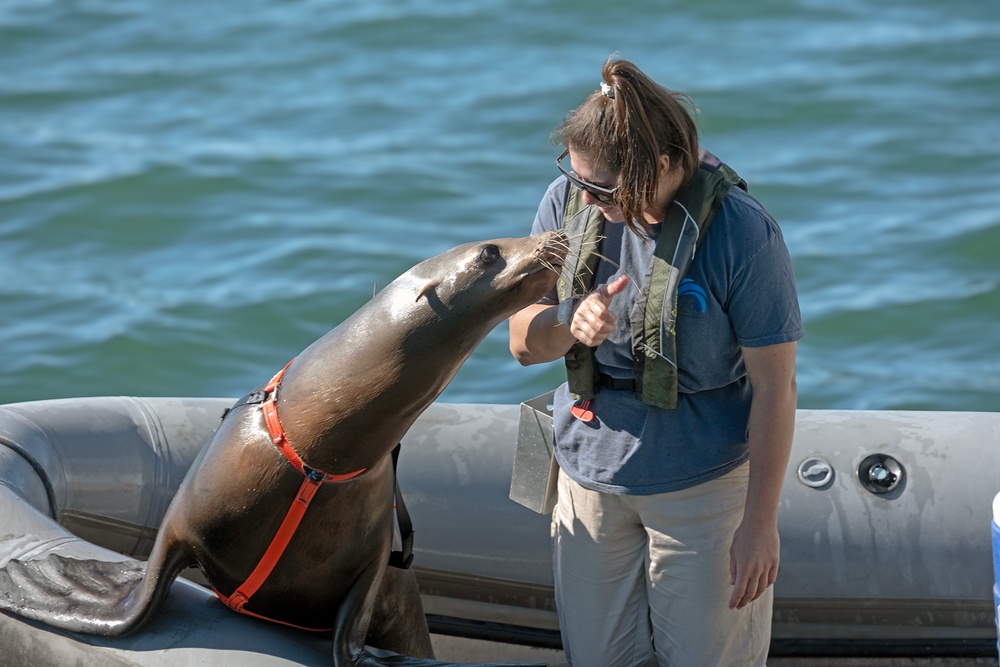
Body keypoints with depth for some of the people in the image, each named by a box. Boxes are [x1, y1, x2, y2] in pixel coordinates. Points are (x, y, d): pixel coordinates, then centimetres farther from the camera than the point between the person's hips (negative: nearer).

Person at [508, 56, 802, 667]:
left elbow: (774, 385, -15)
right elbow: (523, 342, 1)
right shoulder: (569, 202, -6)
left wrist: (761, 523, -13)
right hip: (590, 476, 4)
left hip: (702, 484, -4)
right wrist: (569, 324, -24)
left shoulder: (742, 233, -20)